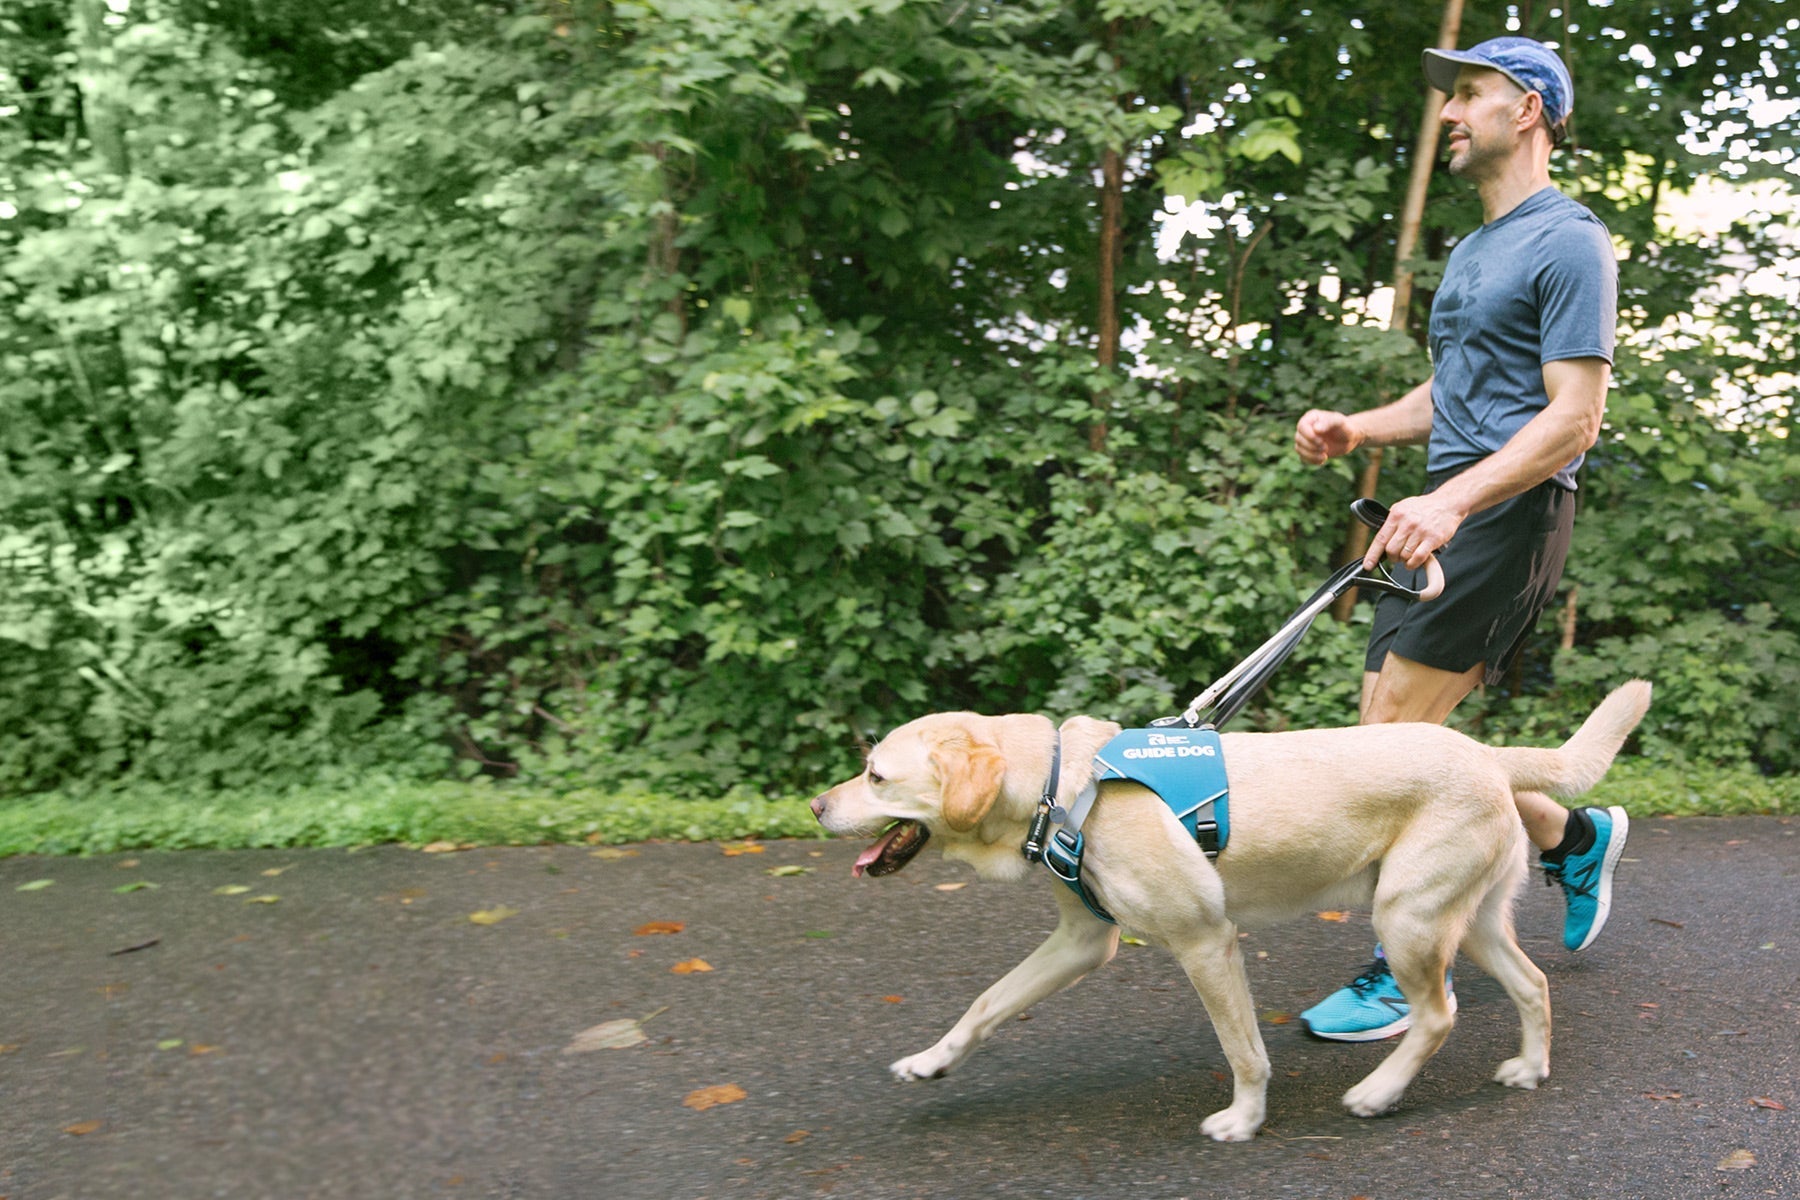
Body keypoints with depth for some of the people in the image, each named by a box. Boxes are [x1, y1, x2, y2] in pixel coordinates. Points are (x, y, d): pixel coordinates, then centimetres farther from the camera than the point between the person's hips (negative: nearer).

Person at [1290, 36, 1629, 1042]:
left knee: (1393, 735, -14)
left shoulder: (1569, 242, -7)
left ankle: (1410, 975, -1)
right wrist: (1356, 429, 8)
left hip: (1510, 511, -9)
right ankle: (1578, 836, 30)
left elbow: (1575, 417, -15)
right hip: (1448, 514, 9)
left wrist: (1453, 500, -29)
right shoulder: (1475, 250, 23)